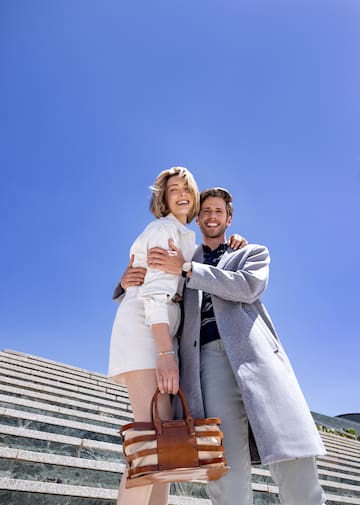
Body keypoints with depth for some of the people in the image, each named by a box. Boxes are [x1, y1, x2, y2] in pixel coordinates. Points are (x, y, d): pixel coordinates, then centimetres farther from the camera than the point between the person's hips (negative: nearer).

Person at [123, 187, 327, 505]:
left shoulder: (254, 252, 23)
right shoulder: (180, 266, 28)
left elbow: (248, 288, 0)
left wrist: (187, 268, -5)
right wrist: (128, 283, 2)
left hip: (256, 354, 0)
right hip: (209, 359, 1)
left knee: (294, 461, -12)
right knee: (227, 472, -12)